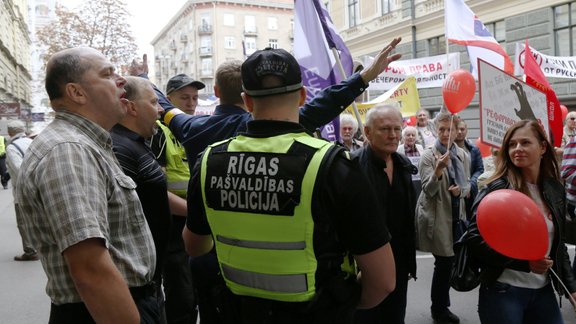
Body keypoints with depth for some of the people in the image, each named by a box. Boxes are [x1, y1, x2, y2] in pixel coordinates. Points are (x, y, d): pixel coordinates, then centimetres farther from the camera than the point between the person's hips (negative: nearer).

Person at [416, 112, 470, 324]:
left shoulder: (462, 155, 6)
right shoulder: (428, 156, -10)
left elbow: (467, 184, 13)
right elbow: (429, 190, -17)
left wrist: (461, 190, -10)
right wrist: (439, 170, -33)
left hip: (456, 214, 6)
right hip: (436, 216, -5)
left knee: (449, 262, 13)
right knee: (444, 262, -1)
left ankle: (442, 306, 29)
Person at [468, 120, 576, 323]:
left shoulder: (555, 190, 5)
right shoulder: (497, 189, -13)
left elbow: (558, 245, 15)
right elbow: (474, 240, -18)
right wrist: (524, 262, -24)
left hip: (543, 290, 6)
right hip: (503, 292, -5)